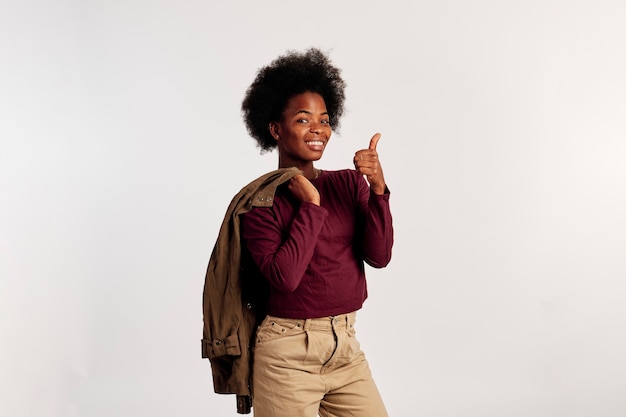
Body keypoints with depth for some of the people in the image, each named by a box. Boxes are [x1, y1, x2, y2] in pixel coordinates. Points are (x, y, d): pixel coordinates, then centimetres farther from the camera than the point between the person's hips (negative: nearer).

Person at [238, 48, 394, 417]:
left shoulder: (350, 183, 5)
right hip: (288, 355, -4)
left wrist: (378, 189, -16)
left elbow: (379, 256, -5)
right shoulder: (260, 202, -7)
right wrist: (311, 205, -15)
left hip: (346, 349, 4)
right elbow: (285, 276, -20)